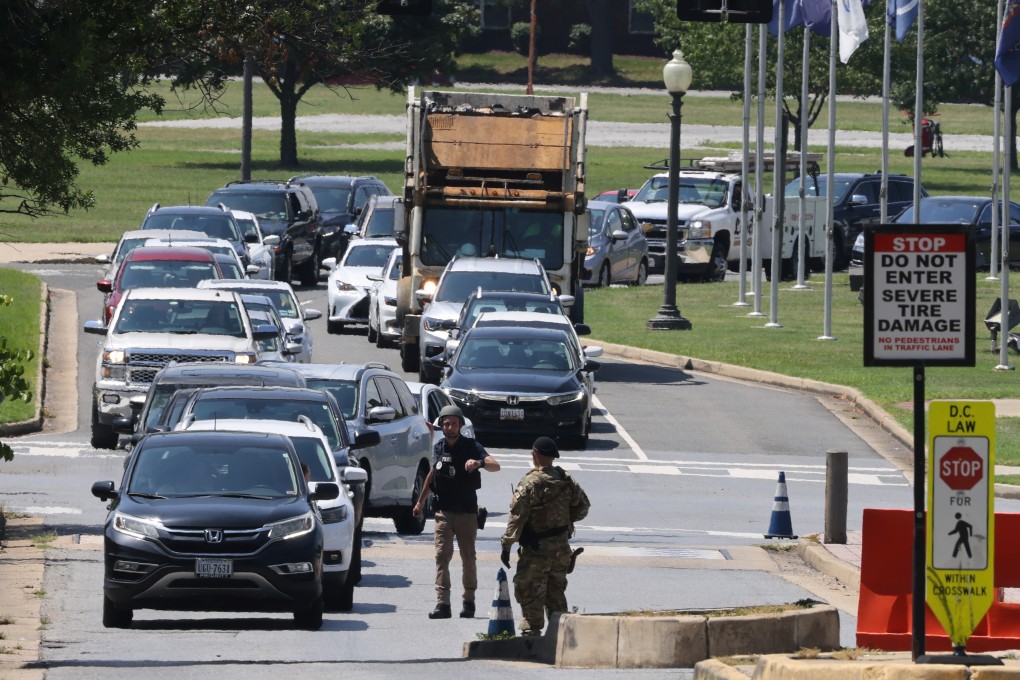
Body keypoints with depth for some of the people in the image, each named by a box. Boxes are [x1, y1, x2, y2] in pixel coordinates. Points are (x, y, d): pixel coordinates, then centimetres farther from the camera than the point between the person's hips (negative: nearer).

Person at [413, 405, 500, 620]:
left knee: (468, 557, 4)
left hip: (467, 511, -3)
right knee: (442, 555, -8)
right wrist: (421, 501, 30)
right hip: (443, 511, 3)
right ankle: (442, 603, -12)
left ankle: (469, 602, 15)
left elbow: (495, 466, -16)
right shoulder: (439, 448, 9)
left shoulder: (471, 447, -4)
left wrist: (479, 463, -37)